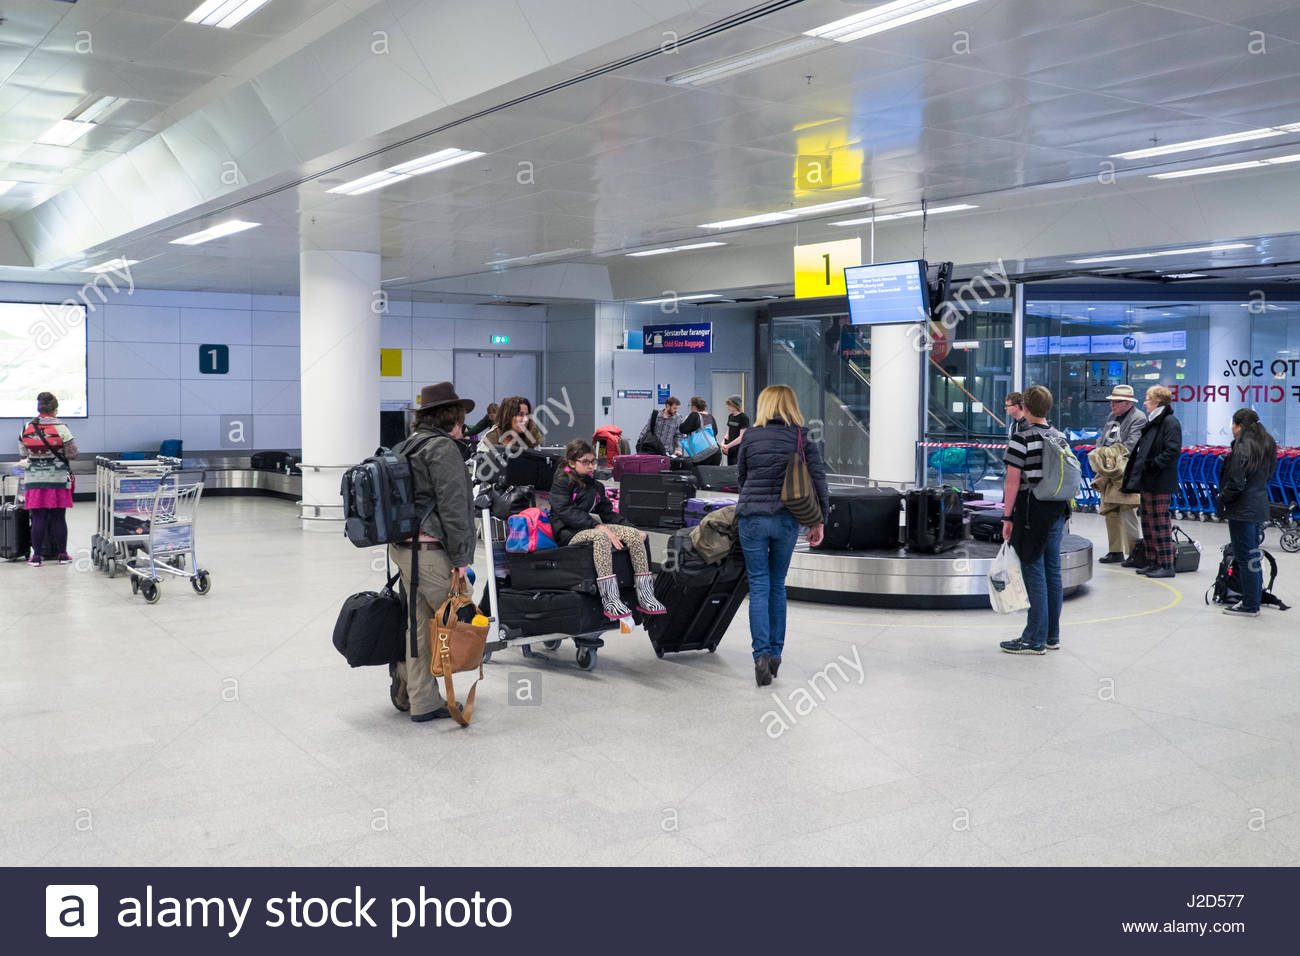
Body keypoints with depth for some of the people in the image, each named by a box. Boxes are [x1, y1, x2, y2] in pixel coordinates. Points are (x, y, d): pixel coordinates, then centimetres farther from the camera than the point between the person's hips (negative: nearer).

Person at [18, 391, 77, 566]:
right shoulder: (61, 428, -9)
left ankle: (36, 556, 8)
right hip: (58, 479, -2)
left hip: (35, 479, 2)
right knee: (59, 518, 6)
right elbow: (72, 454, -4)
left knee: (38, 518, 5)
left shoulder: (27, 428, -1)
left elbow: (23, 453, 10)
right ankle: (62, 555, 13)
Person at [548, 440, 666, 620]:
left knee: (634, 534, -15)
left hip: (593, 527, 7)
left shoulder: (594, 484, 20)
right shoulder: (561, 482, -3)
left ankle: (645, 596, -21)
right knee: (600, 536, -39)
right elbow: (567, 513, -17)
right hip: (569, 533, -7)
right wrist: (599, 527, -26)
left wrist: (632, 529, 4)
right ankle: (609, 599, -45)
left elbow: (608, 513, 20)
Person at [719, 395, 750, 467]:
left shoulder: (744, 418, -11)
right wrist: (723, 443, -1)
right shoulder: (730, 416, 12)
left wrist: (728, 446, -17)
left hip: (738, 450, -7)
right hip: (730, 450, 7)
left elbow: (741, 437, -14)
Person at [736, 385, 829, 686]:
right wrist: (818, 521, 5)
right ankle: (776, 653, 17)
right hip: (787, 520, 1)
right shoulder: (802, 438, 2)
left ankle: (761, 655, -10)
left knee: (759, 586, 2)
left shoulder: (750, 436, 3)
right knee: (777, 585, 15)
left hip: (752, 517, -1)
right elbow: (818, 479, -2)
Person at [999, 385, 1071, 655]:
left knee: (1034, 574, -4)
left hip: (1031, 512, -7)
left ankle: (1035, 640, 0)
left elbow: (1013, 479, -15)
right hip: (1056, 511, 7)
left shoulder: (1021, 438, -12)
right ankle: (1052, 636, 17)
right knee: (1053, 572, 10)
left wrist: (1007, 517, -10)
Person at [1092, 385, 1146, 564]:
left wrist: (1113, 457, -18)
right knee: (1110, 512, 10)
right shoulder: (1111, 416, 20)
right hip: (1108, 472, 8)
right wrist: (1099, 455, 3)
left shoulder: (1138, 418, -7)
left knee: (1127, 513, -11)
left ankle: (1135, 553, -3)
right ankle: (1115, 551, 18)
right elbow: (1101, 438, 22)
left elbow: (1132, 443, -15)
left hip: (1126, 472, -8)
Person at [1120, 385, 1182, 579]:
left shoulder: (1170, 423, -12)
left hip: (1160, 484, -10)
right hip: (1147, 483, 10)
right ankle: (1153, 563, 21)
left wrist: (1152, 465, -20)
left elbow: (1173, 451, -22)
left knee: (1160, 523, -6)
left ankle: (1167, 565, -1)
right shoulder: (1151, 422, 18)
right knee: (1148, 524, 13)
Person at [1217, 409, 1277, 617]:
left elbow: (1236, 483, -20)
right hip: (1260, 508, 9)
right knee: (1253, 555, 17)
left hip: (1242, 511, -9)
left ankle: (1249, 606, 1)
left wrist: (1222, 500, -4)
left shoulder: (1242, 448, -17)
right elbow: (1267, 476, 16)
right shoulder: (1266, 445, 11)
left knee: (1245, 557, -3)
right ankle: (1254, 599, 24)